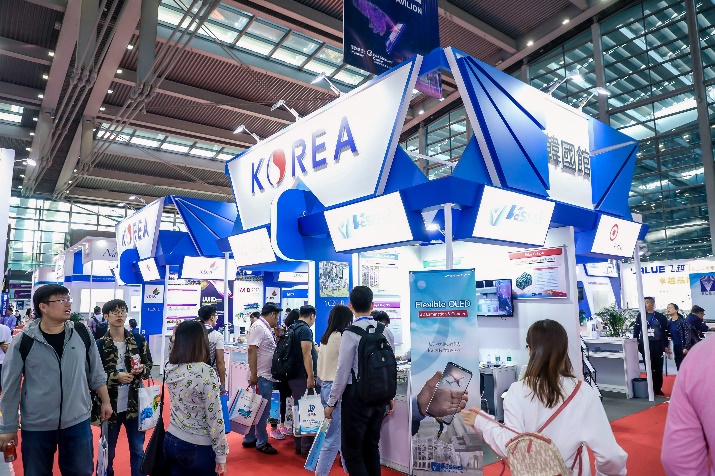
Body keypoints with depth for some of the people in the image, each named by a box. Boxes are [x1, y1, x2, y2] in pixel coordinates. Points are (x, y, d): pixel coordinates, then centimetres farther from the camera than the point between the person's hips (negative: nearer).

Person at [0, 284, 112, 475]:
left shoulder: (82, 334, -3)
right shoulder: (23, 341, -10)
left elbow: (96, 373, 8)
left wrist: (106, 402, 11)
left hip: (78, 422, 2)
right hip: (36, 426, -1)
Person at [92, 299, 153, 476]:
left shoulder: (138, 340, 1)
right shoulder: (99, 344, -6)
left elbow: (149, 366, 7)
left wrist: (141, 369, -15)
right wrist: (115, 376, -18)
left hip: (134, 404, 1)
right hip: (110, 405, -1)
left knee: (138, 450, 12)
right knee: (108, 451, 16)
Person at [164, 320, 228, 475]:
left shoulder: (170, 369, -4)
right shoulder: (206, 372, -23)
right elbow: (215, 417, -20)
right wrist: (221, 455, -9)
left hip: (171, 441, 6)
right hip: (198, 448, -6)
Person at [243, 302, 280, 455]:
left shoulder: (266, 328, 13)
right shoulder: (258, 327, -16)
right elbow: (252, 351, -22)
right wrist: (253, 375, -24)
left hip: (266, 376, 10)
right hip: (260, 376, -10)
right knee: (262, 410, 1)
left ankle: (250, 439, 29)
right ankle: (262, 442, 14)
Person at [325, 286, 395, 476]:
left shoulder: (351, 332, -15)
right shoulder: (386, 331, 2)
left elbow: (343, 370, -14)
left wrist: (331, 402, -5)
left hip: (357, 394, -6)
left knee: (351, 451, 4)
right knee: (371, 448, 18)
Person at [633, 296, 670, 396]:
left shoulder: (660, 317, 3)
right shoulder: (640, 316, 5)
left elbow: (665, 332, 5)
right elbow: (636, 330, 5)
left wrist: (666, 346, 3)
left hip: (657, 345, 0)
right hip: (645, 345, 0)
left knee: (658, 367, 5)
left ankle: (658, 388, 15)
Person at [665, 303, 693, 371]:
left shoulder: (682, 321, -12)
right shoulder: (669, 322, 6)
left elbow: (688, 334, -14)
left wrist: (686, 347, -17)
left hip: (684, 347, -6)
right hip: (676, 347, 6)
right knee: (679, 366, 11)